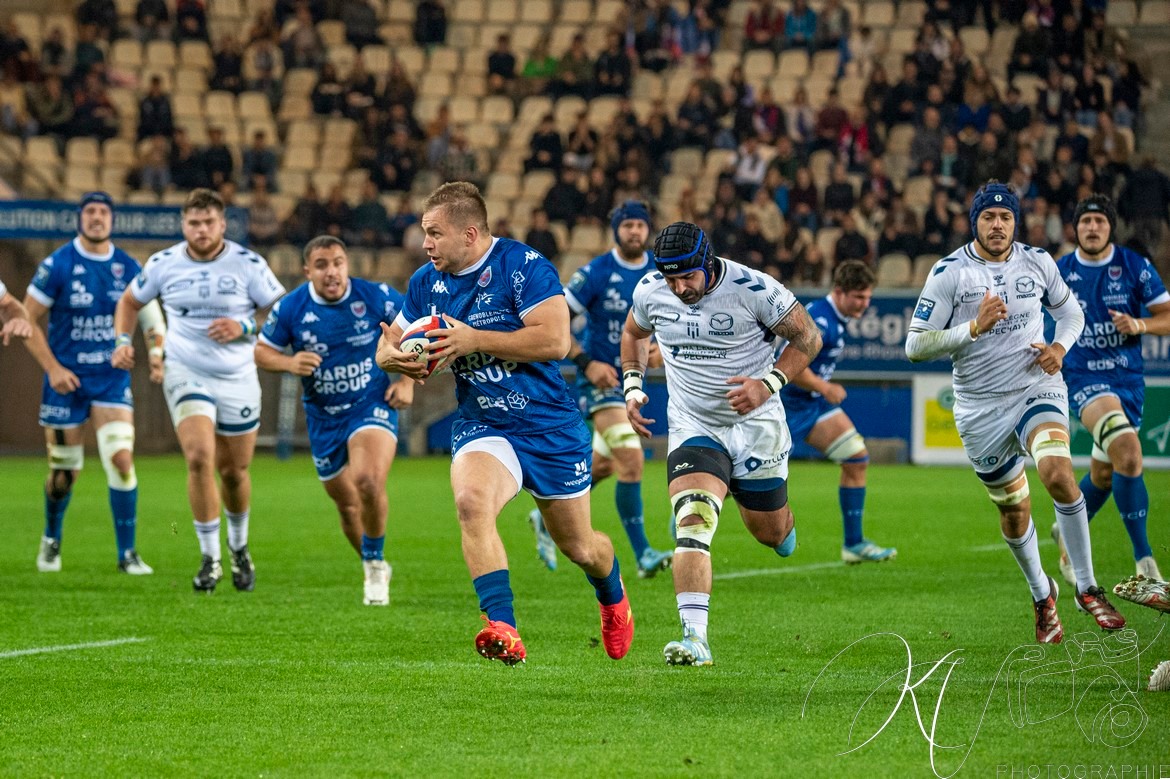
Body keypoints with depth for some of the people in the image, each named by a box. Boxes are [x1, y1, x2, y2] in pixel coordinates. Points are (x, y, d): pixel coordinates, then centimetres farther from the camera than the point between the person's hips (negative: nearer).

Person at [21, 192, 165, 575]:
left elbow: (152, 317, 10)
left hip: (112, 380, 2)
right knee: (65, 471, 5)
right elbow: (27, 320, -4)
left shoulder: (128, 268, 0)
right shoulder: (57, 265, -8)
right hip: (66, 381, -2)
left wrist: (157, 350, -10)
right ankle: (51, 540, 34)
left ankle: (127, 554, -5)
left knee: (121, 458, -15)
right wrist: (52, 368, -12)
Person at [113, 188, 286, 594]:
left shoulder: (248, 264, -8)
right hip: (186, 373, -1)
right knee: (199, 457, -21)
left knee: (234, 470, 10)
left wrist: (243, 327, -18)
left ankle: (239, 548, 39)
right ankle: (210, 559, -12)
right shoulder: (163, 264, -2)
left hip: (238, 378, 1)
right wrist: (123, 341, -1)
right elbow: (130, 301, 15)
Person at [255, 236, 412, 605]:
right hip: (324, 418, 3)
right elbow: (261, 351, 3)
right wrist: (289, 363, -19)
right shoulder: (290, 308, -9)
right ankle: (376, 573, 37)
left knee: (368, 481, -29)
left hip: (372, 405, -3)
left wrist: (407, 381, -5)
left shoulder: (376, 297, -12)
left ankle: (375, 564, -7)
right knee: (348, 506, 11)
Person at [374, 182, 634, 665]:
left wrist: (473, 339, -27)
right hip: (482, 426, 3)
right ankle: (503, 630, -37)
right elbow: (389, 344, 12)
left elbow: (555, 340, -25)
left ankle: (612, 594, 50)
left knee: (579, 547, 12)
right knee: (471, 500, -32)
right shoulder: (426, 283, 2)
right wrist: (394, 357, -14)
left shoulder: (524, 266, -16)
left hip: (552, 426, -3)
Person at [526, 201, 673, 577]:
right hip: (601, 378, -7)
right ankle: (643, 554, -14)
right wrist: (586, 362, -19)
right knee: (632, 461, -18)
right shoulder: (596, 273, -14)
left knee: (601, 465, 17)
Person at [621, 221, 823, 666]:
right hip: (693, 426, 1)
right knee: (693, 524, -23)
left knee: (771, 533, 15)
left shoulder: (752, 290, -21)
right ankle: (695, 638, -31)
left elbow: (808, 337, -10)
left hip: (754, 424, -1)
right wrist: (632, 386, 1)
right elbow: (634, 334, 15)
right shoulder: (650, 292, -9)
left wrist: (769, 384, -23)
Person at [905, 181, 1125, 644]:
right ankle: (1042, 596, 34)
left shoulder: (1038, 263, 1)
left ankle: (1087, 589, -13)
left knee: (1059, 475, -25)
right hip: (981, 409, 0)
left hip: (1037, 389, 0)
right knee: (1013, 510, 9)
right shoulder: (950, 272, -9)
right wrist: (974, 328, -23)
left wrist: (1060, 346, -2)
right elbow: (915, 346, -11)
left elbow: (1070, 311, 19)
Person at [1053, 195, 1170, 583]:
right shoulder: (1060, 271, 0)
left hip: (1128, 377, 3)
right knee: (1128, 454, -26)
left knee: (1104, 473, 12)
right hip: (1083, 378, -3)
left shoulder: (1136, 267, -2)